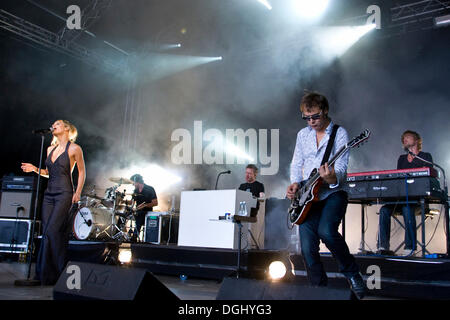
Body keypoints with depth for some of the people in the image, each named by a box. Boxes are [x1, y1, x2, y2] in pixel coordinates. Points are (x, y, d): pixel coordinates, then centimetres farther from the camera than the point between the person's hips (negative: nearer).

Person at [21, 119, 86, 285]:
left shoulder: (74, 148, -3)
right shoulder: (51, 149, 16)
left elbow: (82, 172, 1)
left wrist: (78, 193, -6)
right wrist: (35, 169, 6)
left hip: (64, 194, -7)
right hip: (49, 194, 7)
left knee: (52, 231, -13)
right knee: (46, 231, 4)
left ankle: (55, 273, -4)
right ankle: (43, 273, 11)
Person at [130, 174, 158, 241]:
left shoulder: (150, 189, -9)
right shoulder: (136, 190, 8)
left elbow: (155, 203, -12)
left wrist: (144, 205, -24)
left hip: (147, 213, -5)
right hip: (138, 213, 5)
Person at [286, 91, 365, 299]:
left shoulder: (340, 134, -5)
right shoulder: (303, 134, 11)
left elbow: (341, 169, -15)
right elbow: (296, 164, 17)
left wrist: (333, 178, -38)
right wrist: (295, 183, -2)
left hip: (333, 193, -4)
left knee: (326, 231, -30)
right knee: (308, 249, -3)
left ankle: (351, 272, -6)